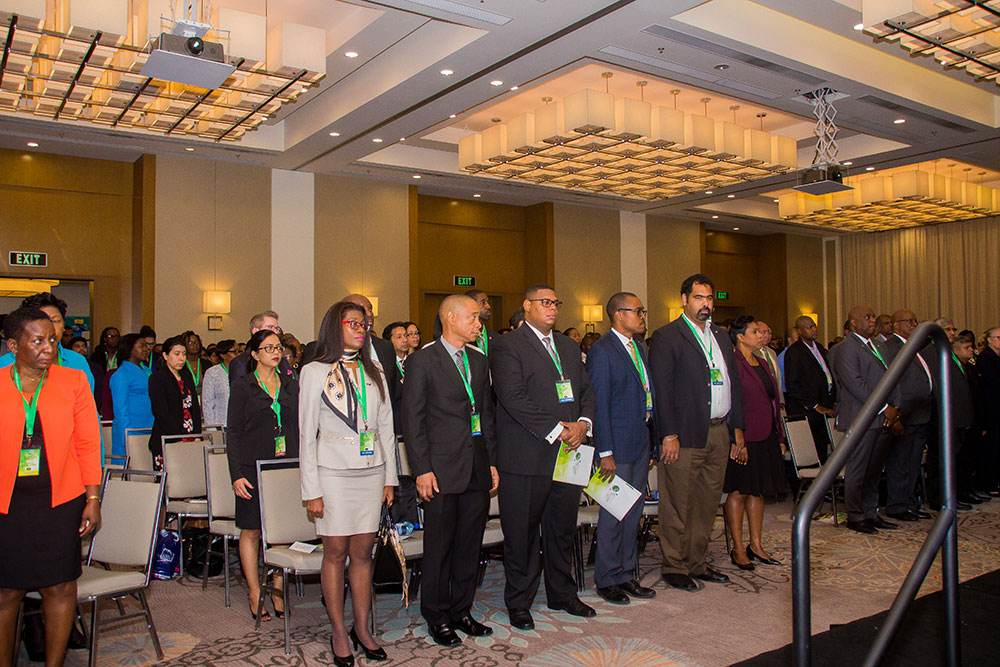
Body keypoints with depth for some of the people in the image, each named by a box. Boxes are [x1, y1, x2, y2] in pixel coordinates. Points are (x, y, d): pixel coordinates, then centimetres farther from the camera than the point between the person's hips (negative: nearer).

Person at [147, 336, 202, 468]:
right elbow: (162, 413, -10)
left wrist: (197, 436, 2)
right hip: (166, 443, -5)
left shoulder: (186, 376, 17)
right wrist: (180, 439, -14)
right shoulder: (157, 378, -2)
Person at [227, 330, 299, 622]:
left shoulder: (291, 386, 12)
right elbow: (232, 433, -1)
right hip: (253, 468, -3)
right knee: (252, 531, 3)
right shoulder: (243, 387, 1)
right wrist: (236, 474, -9)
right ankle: (254, 593, 15)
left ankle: (278, 590, 15)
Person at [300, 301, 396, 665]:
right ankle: (338, 632, 18)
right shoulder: (315, 372, -2)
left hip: (371, 472, 3)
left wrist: (390, 477, 9)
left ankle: (362, 628, 20)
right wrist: (311, 490, -7)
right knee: (336, 552, 4)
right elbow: (307, 434, -4)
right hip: (334, 474, -3)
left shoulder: (374, 371, 9)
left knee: (363, 552, 8)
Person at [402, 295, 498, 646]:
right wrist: (422, 469, -12)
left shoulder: (479, 360, 12)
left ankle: (461, 610, 27)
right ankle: (436, 616, 21)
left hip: (477, 469, 6)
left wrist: (492, 461, 12)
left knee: (469, 547, 12)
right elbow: (412, 419, -7)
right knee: (439, 547, 5)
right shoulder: (422, 360, -5)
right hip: (442, 469, -5)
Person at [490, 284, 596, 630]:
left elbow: (586, 390, 16)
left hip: (568, 453, 7)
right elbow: (513, 397, -17)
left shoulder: (568, 346, 17)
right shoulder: (507, 346, -7)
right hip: (526, 456, -6)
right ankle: (518, 602, 20)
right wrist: (555, 430, -17)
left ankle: (562, 594, 34)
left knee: (563, 528, 17)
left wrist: (583, 423, -5)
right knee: (521, 533, 4)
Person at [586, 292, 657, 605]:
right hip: (617, 445, -8)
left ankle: (626, 574, 26)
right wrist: (605, 452, -17)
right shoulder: (602, 351, -12)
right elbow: (598, 404, -15)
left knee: (633, 512, 14)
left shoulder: (639, 348, 14)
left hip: (641, 443, 8)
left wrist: (653, 440, 11)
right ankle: (607, 579, 16)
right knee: (613, 513, 2)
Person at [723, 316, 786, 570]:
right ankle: (738, 549, 10)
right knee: (738, 492, 0)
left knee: (758, 491, 13)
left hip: (765, 439, 8)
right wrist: (736, 441, -20)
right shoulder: (732, 364, -12)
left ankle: (756, 545, 23)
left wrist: (779, 438, 16)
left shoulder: (763, 364, 15)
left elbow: (773, 403, 19)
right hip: (742, 441, -8)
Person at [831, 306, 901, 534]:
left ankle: (871, 513, 21)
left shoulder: (876, 346, 20)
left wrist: (895, 407, 4)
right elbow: (856, 385, -17)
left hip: (883, 419, 8)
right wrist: (884, 408, -15)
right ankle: (855, 517, 7)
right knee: (857, 470, -1)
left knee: (874, 470, 12)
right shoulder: (847, 348, -9)